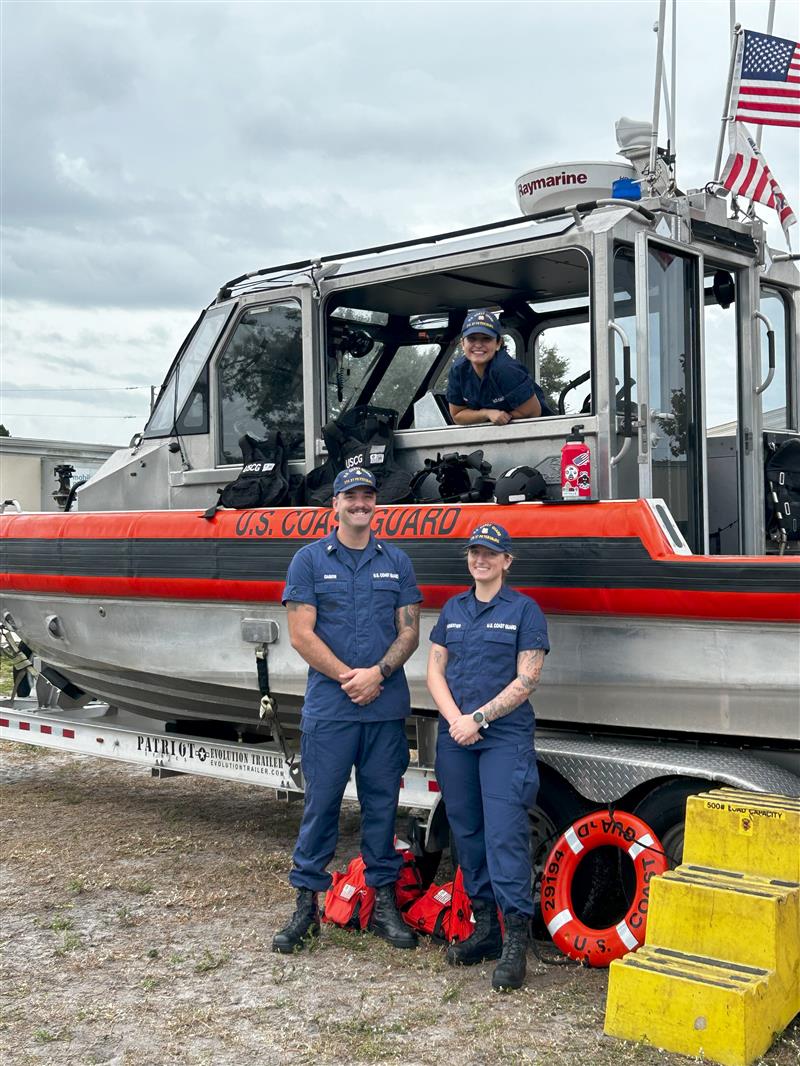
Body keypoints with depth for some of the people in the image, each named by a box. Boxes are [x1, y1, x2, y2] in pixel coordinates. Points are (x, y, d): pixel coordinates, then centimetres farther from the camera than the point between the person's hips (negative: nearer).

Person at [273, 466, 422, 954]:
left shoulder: (397, 562, 9)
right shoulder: (310, 560, 2)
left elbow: (410, 632, 6)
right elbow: (301, 635, -4)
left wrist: (377, 672, -11)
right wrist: (349, 678, -11)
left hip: (386, 708, 2)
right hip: (329, 708, -2)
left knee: (382, 804, 9)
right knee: (321, 804, 2)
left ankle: (384, 902, 20)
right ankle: (307, 904, 13)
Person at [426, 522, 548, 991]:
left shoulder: (524, 610, 0)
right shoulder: (453, 610, 14)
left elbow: (527, 680, -6)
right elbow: (435, 671, 11)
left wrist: (478, 717, -12)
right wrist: (455, 719, -5)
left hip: (506, 738, -5)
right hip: (455, 738, 5)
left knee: (505, 835, -12)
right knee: (468, 833, 9)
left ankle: (516, 942, -9)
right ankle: (484, 928, 20)